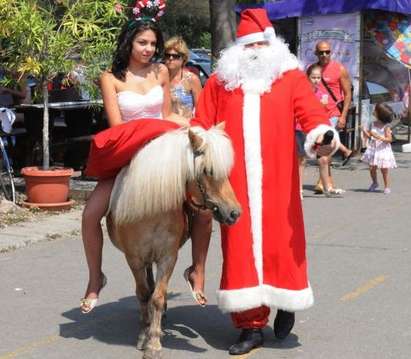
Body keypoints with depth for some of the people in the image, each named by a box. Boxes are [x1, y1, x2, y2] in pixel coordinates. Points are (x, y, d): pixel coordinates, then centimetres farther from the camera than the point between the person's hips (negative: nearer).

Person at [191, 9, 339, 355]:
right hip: (235, 184, 2)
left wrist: (321, 134, -28)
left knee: (281, 243, 2)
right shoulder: (220, 82, 13)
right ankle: (251, 325, 10)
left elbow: (311, 111, -7)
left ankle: (286, 303, 29)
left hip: (277, 182, -1)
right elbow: (201, 126, 12)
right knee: (240, 248, 1)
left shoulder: (291, 78, 7)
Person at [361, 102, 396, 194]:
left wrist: (378, 137, -27)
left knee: (384, 170, 2)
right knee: (372, 168, 4)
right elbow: (369, 135, 10)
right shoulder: (373, 124, 3)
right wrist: (364, 131, -9)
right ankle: (374, 183, 30)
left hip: (383, 150, -4)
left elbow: (389, 139, -16)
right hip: (373, 149, 4)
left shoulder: (386, 126, -12)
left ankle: (387, 187, 16)